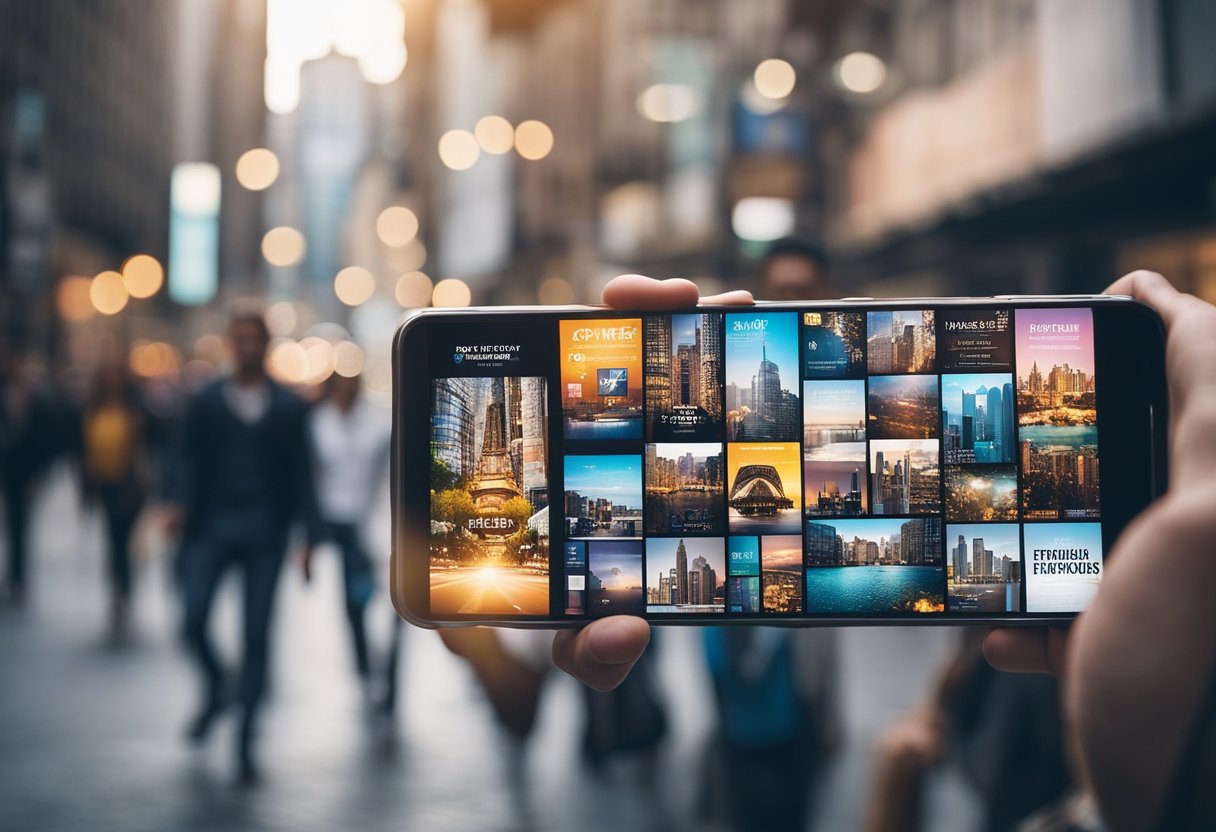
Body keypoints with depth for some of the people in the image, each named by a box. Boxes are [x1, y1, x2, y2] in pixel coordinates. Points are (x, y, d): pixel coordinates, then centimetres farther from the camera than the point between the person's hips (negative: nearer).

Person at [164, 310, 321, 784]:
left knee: (257, 635, 0)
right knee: (194, 619, -10)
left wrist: (310, 537, 0)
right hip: (212, 525, 1)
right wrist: (179, 504, -14)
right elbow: (187, 460, 5)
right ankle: (214, 692, 22)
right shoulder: (205, 402, 8)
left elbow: (300, 475, 6)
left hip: (265, 531, 0)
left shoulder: (289, 407, 7)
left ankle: (244, 740, 11)